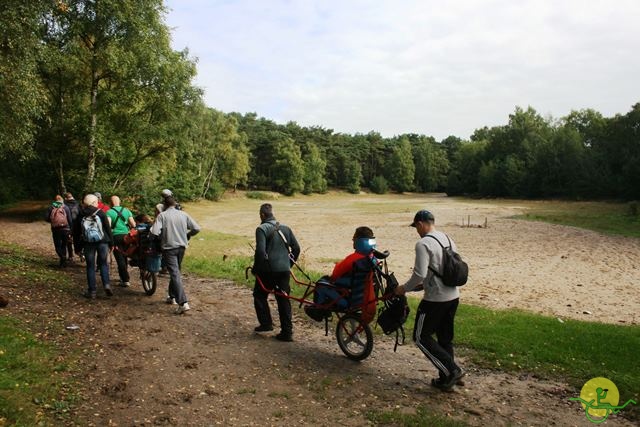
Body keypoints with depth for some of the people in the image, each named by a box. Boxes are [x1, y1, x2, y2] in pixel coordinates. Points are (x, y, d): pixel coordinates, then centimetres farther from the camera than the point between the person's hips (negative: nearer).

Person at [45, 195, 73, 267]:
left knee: (57, 246, 7)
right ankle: (63, 262, 14)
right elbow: (70, 219, -3)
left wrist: (52, 221, 18)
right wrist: (70, 228, 4)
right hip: (65, 229, 0)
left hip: (55, 229, 0)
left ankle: (62, 257, -22)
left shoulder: (51, 207, 2)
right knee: (63, 245, 15)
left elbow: (46, 218, -1)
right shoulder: (65, 207, 0)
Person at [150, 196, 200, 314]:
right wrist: (188, 235, 18)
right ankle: (172, 295, 36)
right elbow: (196, 228, 0)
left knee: (175, 274, -8)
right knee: (176, 272, 23)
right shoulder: (183, 214, 3)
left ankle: (183, 303, -18)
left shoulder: (162, 215, -7)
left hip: (169, 247, -4)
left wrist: (162, 236, 4)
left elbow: (155, 232, -18)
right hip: (182, 247, 4)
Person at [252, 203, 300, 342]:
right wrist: (289, 263, 22)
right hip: (284, 270, 5)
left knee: (259, 295, 17)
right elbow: (296, 248, 11)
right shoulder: (285, 228, 11)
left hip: (268, 269, -5)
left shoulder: (262, 229, -7)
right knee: (284, 300, 8)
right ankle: (287, 332, 7)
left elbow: (260, 251, -18)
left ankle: (266, 323, 13)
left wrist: (255, 267, -5)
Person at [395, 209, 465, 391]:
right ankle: (447, 377, 24)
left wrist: (404, 289, -7)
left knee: (421, 337, 5)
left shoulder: (423, 243, -17)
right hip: (453, 297, 9)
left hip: (435, 300, -8)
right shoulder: (447, 239, 10)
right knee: (445, 338, 17)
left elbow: (419, 274, -23)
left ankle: (451, 370, 1)